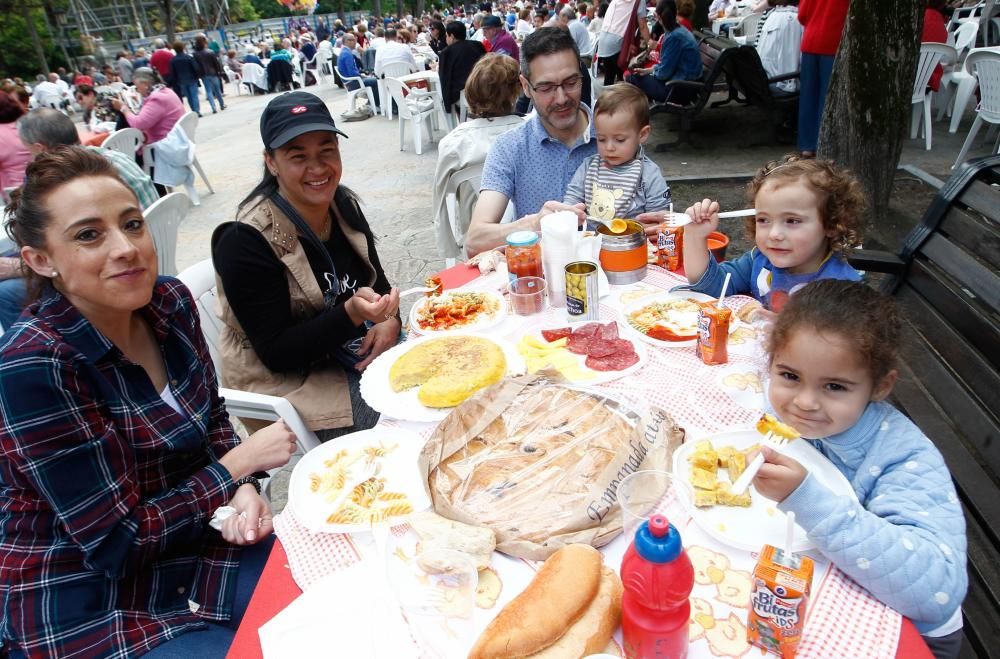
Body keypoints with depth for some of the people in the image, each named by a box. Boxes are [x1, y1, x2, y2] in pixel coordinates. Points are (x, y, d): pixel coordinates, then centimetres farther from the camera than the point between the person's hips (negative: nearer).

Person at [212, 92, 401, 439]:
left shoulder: (345, 206, -1)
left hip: (361, 351, 7)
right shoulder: (246, 241, -19)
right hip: (289, 379, -6)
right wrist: (352, 314, -34)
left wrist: (389, 319, -13)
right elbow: (277, 353, -19)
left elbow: (377, 280, 11)